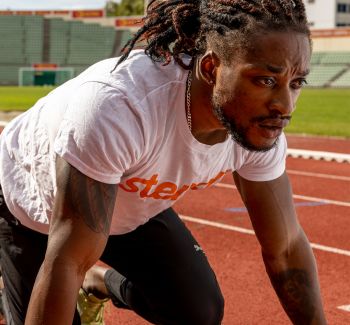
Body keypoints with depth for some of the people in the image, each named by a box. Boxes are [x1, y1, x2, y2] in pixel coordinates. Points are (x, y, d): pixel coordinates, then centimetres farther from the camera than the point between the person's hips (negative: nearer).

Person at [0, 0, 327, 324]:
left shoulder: (261, 122, -24)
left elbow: (286, 248, -12)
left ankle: (106, 281, 21)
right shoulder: (118, 105, -43)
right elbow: (65, 263, -40)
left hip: (134, 207, 4)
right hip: (34, 207, -4)